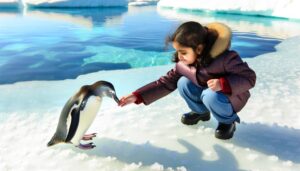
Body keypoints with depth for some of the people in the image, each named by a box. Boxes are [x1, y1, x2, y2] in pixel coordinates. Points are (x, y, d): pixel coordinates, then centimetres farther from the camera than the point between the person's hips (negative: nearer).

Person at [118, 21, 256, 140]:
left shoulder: (224, 58, -32)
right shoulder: (183, 62, -15)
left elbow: (249, 78, -25)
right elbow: (166, 82, -10)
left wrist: (223, 84, -44)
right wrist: (137, 96, -19)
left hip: (232, 97, -5)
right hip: (206, 92, 5)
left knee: (210, 96, -36)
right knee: (183, 83, -17)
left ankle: (228, 121, -4)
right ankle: (201, 112, 9)